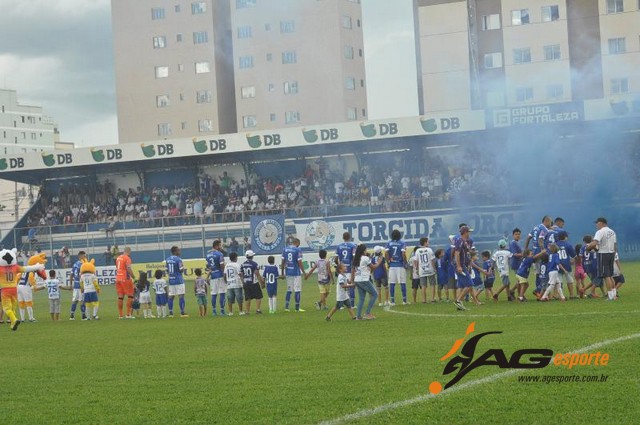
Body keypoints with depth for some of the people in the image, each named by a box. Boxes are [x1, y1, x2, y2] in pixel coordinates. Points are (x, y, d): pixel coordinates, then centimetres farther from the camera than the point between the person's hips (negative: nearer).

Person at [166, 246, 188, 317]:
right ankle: (182, 312, -5)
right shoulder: (178, 259, -13)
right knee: (181, 296, -3)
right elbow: (181, 270, -12)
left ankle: (170, 313, 9)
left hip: (171, 281, 6)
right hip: (179, 280, -6)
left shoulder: (168, 259, 8)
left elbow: (167, 271, 13)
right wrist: (183, 266, 6)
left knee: (171, 296, 8)